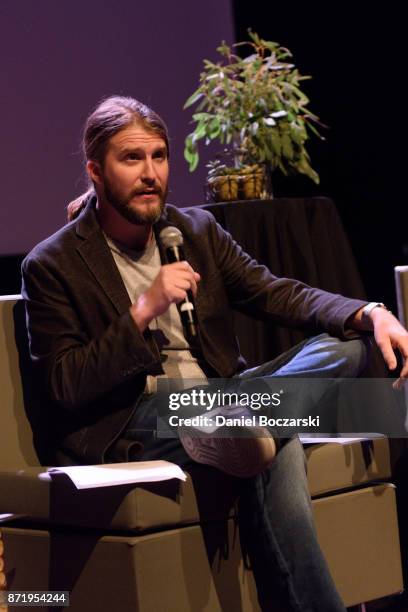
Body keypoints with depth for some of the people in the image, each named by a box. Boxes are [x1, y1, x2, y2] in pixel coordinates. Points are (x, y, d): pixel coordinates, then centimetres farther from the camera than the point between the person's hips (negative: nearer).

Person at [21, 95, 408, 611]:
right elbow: (62, 387, -8)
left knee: (343, 347, -21)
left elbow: (276, 293, 6)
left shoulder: (197, 230, 14)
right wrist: (143, 311, -18)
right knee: (275, 450, -36)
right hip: (128, 429, -6)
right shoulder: (51, 266, -2)